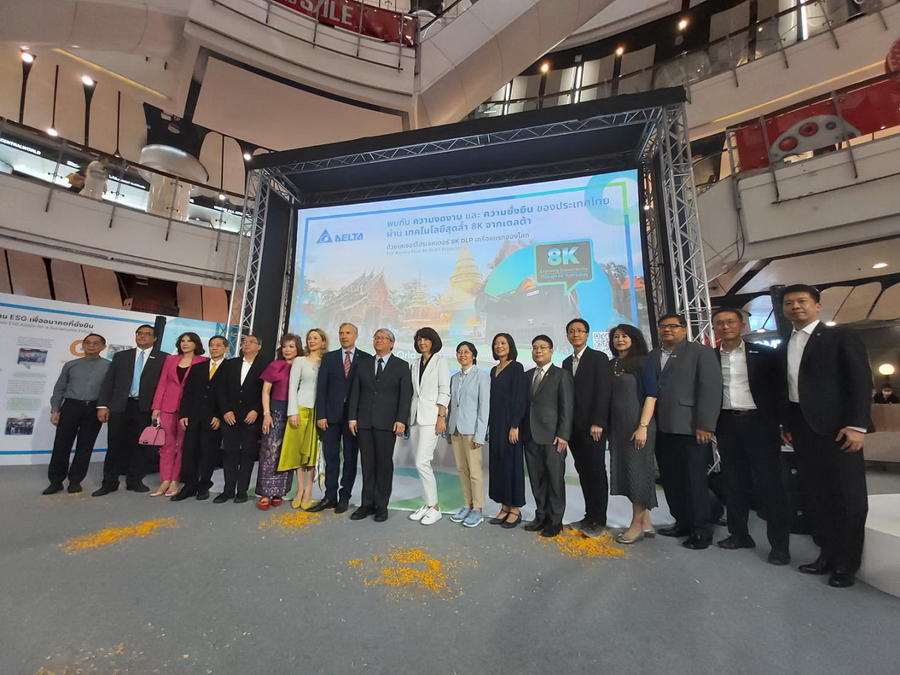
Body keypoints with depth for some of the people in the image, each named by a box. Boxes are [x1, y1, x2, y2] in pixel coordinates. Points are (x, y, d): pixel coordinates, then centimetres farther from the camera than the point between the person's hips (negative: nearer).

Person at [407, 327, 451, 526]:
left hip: (430, 417, -6)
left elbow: (444, 391, -8)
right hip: (415, 416, 6)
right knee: (421, 463, 8)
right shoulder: (415, 364, 15)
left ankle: (434, 508, 2)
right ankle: (428, 504, 20)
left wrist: (441, 417, -16)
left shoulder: (440, 362, -1)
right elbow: (414, 391, 14)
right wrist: (408, 416, 9)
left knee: (422, 462, -11)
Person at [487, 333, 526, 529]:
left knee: (512, 463, 0)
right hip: (495, 422, 7)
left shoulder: (516, 367, -7)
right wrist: (490, 425, 11)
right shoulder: (493, 370, 14)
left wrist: (515, 426, -19)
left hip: (509, 422, -7)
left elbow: (519, 398, -13)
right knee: (497, 464, 9)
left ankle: (515, 509, 12)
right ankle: (504, 507, 20)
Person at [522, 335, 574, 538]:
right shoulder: (528, 375, 15)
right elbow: (525, 404, 12)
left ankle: (555, 521, 16)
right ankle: (541, 516, 23)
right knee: (536, 480, 11)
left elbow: (567, 407, -7)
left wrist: (563, 434, -13)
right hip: (530, 436, 5)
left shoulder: (562, 375, 0)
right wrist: (522, 430, 6)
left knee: (555, 480, 4)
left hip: (553, 437, -5)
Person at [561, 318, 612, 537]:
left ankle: (599, 520, 10)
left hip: (592, 425, -6)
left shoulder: (599, 358, -4)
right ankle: (589, 515, 18)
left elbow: (603, 391, -12)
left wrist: (597, 422, -18)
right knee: (583, 471, 9)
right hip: (573, 426, 6)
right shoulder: (566, 362, 15)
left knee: (596, 470, 0)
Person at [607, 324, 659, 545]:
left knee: (638, 470, 1)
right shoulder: (611, 364, 10)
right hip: (617, 426, 6)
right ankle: (645, 522, 22)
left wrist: (643, 426, -18)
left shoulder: (643, 363, -4)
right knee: (626, 471, 9)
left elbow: (651, 396, -10)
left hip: (637, 425, -6)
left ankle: (637, 524, 12)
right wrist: (607, 426, 7)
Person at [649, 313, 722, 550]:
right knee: (670, 480, 11)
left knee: (694, 481, 4)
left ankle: (701, 530, 17)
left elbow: (711, 388, -8)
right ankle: (682, 522, 26)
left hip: (690, 428, -5)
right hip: (662, 429, 5)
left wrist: (705, 425, -14)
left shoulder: (701, 352, 0)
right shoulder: (653, 356, 15)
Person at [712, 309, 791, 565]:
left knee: (769, 481, 1)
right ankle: (739, 533, 22)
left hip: (758, 421, -2)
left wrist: (777, 422, -7)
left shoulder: (763, 354, 1)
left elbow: (778, 388, 0)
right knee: (734, 481, 10)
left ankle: (779, 543, 12)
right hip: (727, 424, 2)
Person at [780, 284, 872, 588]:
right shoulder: (785, 347, 13)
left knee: (847, 494, 4)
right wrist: (786, 424, 9)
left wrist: (857, 424, -16)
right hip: (801, 427, 5)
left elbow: (861, 380, -8)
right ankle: (828, 553, 23)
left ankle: (847, 562, 17)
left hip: (835, 425, -5)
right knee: (816, 493, 11)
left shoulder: (840, 337, -1)